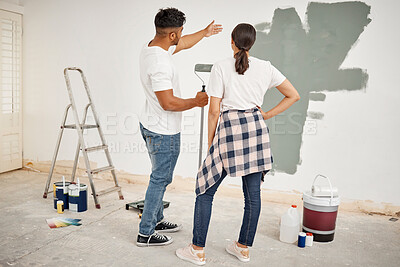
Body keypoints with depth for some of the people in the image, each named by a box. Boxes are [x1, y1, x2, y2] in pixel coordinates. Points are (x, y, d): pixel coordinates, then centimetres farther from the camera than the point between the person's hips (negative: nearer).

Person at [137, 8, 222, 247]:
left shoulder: (151, 48, 4)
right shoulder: (160, 63, -27)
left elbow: (183, 44, 22)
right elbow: (168, 103, -28)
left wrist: (205, 32, 35)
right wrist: (196, 102, -13)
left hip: (150, 126, 10)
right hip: (164, 132, -10)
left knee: (160, 176, 21)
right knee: (160, 179, 2)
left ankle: (157, 220, 36)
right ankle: (145, 234, 14)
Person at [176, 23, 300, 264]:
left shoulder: (221, 67, -3)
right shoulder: (265, 68, 7)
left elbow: (214, 110, -5)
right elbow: (294, 95, 12)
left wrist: (211, 142, 5)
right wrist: (266, 115, 13)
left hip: (229, 128, -4)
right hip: (257, 128, 5)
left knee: (205, 190, 7)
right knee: (253, 194, 13)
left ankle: (198, 250, 13)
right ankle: (243, 248, 27)